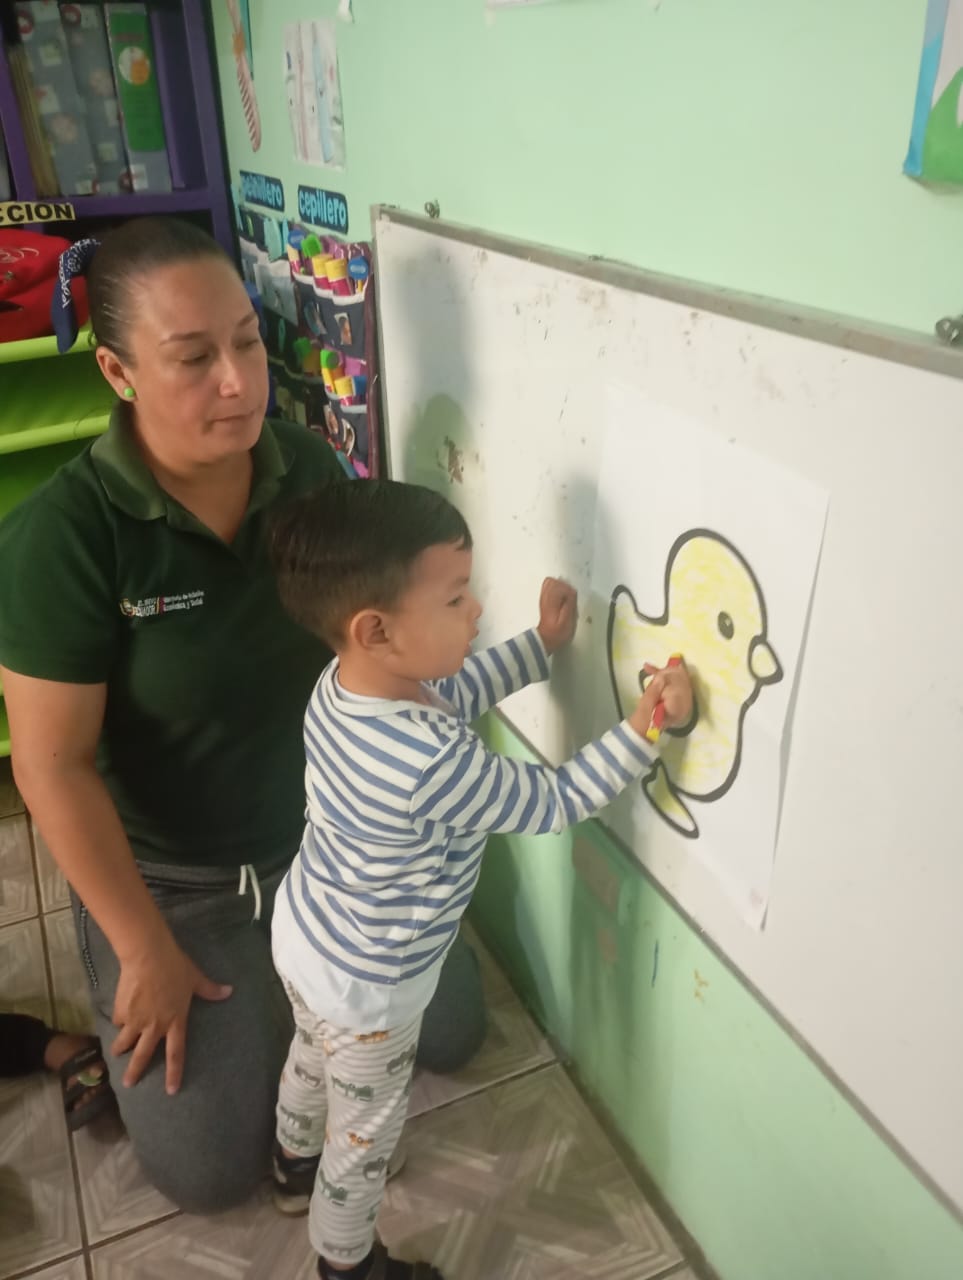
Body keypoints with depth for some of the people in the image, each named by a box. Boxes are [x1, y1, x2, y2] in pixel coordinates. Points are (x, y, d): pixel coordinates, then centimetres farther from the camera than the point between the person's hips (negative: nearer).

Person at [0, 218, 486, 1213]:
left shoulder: (310, 469, -11)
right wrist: (146, 950, -14)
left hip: (330, 833, 4)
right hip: (171, 875, -3)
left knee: (451, 1037, 11)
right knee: (211, 1173, 1)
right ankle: (121, 999, 28)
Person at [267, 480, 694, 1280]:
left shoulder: (346, 681, -15)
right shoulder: (435, 767, -41)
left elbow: (453, 691, 3)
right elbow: (555, 802, -27)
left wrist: (542, 646, -1)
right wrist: (643, 728, -28)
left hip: (306, 935, 8)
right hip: (367, 984, -8)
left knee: (313, 1056, 36)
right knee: (365, 1130, 21)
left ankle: (294, 1161, 66)